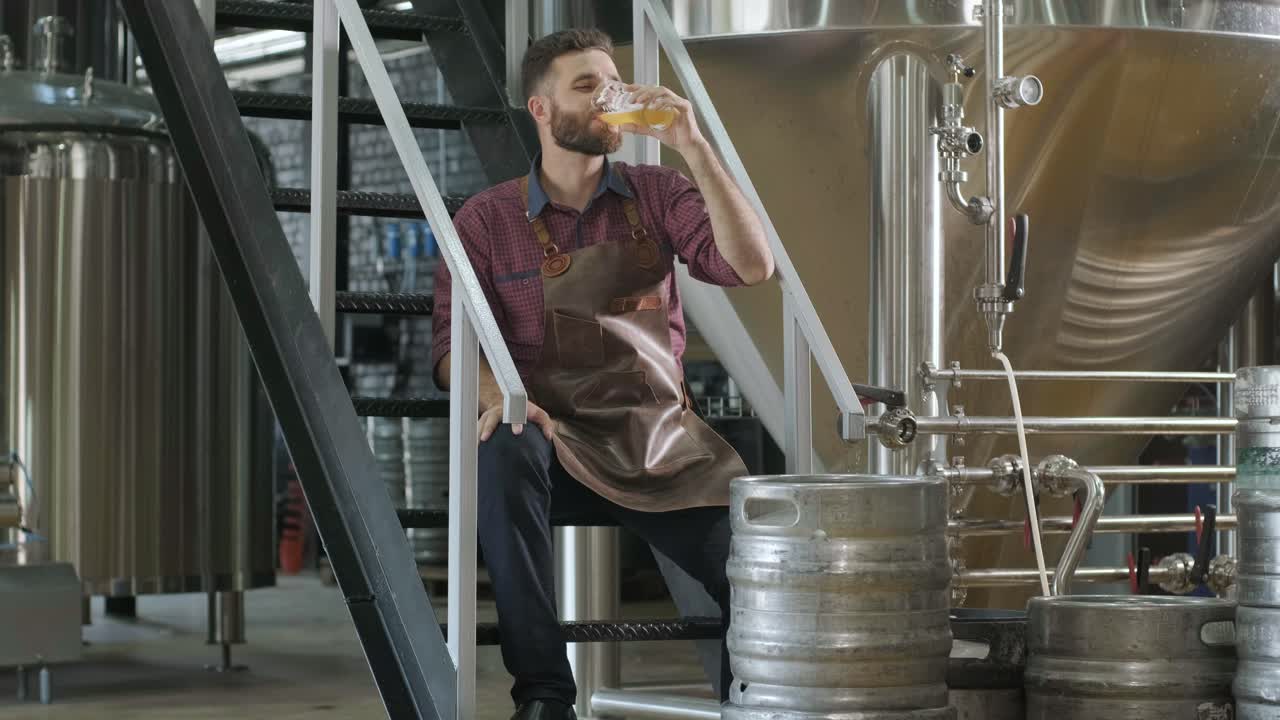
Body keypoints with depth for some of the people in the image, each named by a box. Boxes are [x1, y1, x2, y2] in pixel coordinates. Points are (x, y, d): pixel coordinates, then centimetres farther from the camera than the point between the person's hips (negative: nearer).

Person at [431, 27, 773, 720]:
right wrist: (494, 394, -26)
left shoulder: (655, 195, 7)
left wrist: (692, 145, -15)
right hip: (554, 433, -1)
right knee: (504, 452, -38)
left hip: (664, 440, 1)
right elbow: (453, 342, -3)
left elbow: (752, 265, -7)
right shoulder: (487, 219, 4)